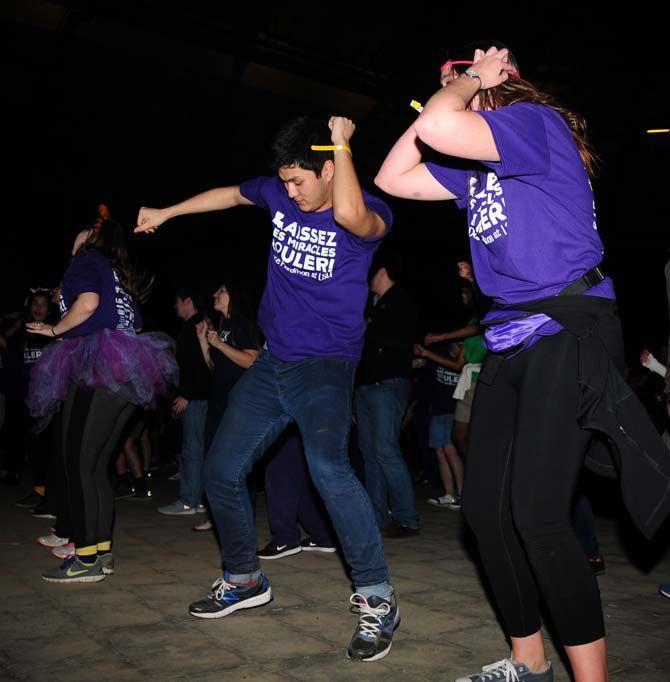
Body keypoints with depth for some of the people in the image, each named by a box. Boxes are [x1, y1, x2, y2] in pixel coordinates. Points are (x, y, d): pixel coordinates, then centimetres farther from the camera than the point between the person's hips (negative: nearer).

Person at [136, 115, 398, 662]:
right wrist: (166, 212, 30)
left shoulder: (370, 212, -12)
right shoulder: (279, 193, 4)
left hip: (326, 364, -7)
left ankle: (377, 598, -19)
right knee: (221, 470, 9)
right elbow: (232, 194, 24)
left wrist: (342, 144, -23)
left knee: (327, 464, -32)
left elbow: (348, 214, -37)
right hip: (272, 364, 7)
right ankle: (244, 580, 30)